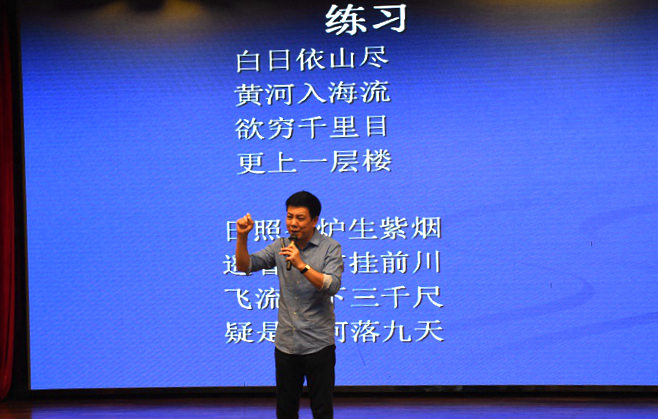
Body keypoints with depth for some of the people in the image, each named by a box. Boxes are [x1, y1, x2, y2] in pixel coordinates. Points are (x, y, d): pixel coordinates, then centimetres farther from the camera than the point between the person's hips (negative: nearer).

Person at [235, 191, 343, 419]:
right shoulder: (280, 246, 7)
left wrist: (302, 265, -26)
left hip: (318, 345, -4)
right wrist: (242, 237, -13)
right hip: (285, 343, 4)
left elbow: (332, 286, -18)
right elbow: (244, 266, 2)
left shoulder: (330, 248, -5)